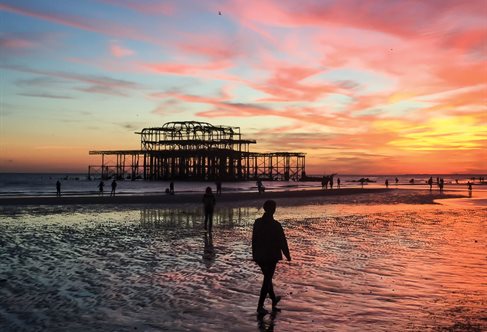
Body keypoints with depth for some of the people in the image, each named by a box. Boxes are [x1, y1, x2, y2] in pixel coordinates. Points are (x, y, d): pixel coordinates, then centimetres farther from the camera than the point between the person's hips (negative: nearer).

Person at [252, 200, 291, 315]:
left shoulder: (257, 222, -2)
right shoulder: (275, 225, -18)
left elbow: (254, 240, 5)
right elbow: (282, 241, -12)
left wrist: (255, 254, 15)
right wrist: (287, 255, 1)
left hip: (259, 256, 6)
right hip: (271, 256, -5)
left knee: (267, 277, 23)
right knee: (267, 280, 4)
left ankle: (274, 299, 42)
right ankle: (260, 306, 4)